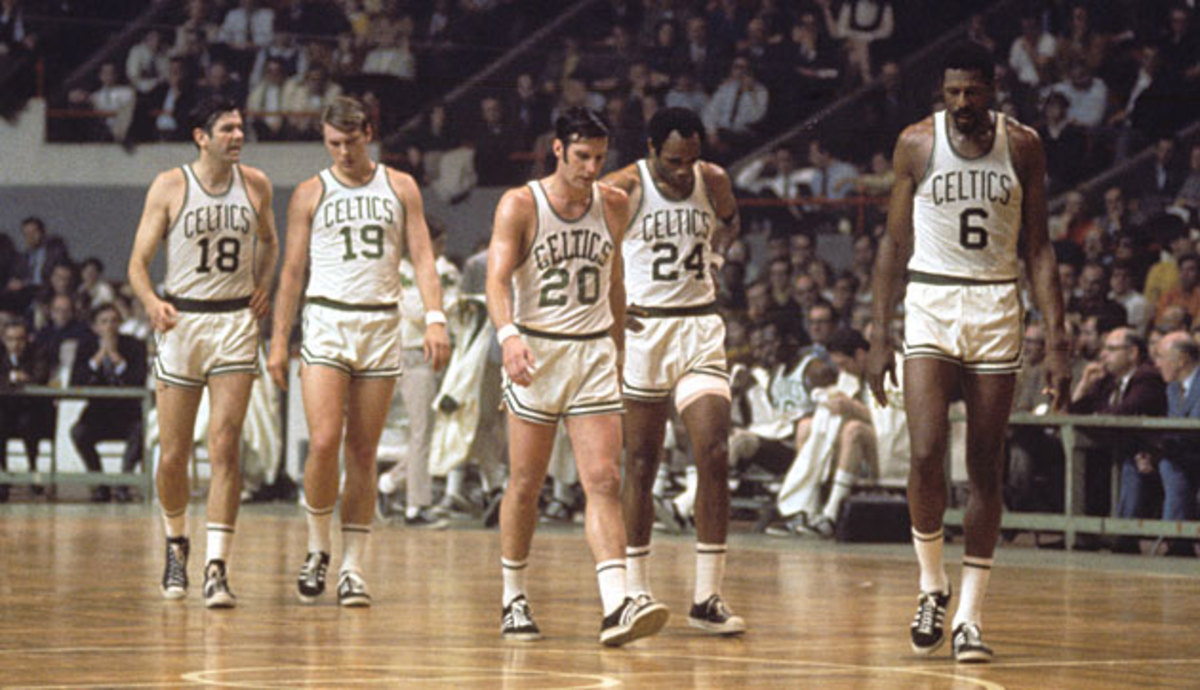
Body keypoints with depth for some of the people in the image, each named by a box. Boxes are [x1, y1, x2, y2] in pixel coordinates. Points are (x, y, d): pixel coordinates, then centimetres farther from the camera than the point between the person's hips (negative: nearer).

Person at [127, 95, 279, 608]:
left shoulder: (255, 185, 4)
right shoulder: (170, 187, -4)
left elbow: (269, 242, 23)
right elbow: (138, 262, -3)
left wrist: (264, 286, 6)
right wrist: (152, 303, -22)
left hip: (236, 321, 1)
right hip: (182, 319, -1)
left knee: (225, 445, -11)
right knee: (174, 454, 4)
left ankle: (217, 566, -13)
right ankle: (176, 543, 31)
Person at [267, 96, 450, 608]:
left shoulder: (400, 189, 9)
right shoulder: (310, 194, 6)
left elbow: (422, 257, 6)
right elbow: (292, 270, 7)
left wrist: (435, 319, -9)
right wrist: (278, 341, 2)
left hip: (382, 326, 2)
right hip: (327, 321, -2)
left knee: (363, 454, 3)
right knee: (324, 442, -16)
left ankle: (353, 568, 7)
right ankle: (318, 549, 3)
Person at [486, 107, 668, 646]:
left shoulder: (614, 205, 6)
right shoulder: (520, 206, -7)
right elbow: (497, 278, -18)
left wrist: (619, 351, 22)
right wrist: (508, 335, -35)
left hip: (594, 355, 3)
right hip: (534, 351, -3)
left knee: (605, 482, -9)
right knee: (526, 484, 6)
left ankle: (616, 608, -19)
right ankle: (513, 601, 22)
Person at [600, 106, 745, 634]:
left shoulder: (713, 181, 1)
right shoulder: (624, 188, -10)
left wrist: (713, 257, 9)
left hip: (700, 329, 2)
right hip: (642, 328, -2)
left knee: (714, 456, -11)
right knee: (641, 465, 4)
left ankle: (707, 598, -8)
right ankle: (636, 590, 17)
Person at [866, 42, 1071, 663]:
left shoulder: (1022, 146, 1)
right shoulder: (917, 143, -1)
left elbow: (1038, 248, 5)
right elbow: (896, 243, 5)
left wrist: (1056, 340, -3)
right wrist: (878, 336, 0)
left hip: (998, 309, 1)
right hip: (931, 305, -1)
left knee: (985, 468, 2)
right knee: (926, 454, -16)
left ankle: (970, 615, 8)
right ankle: (932, 586, 6)